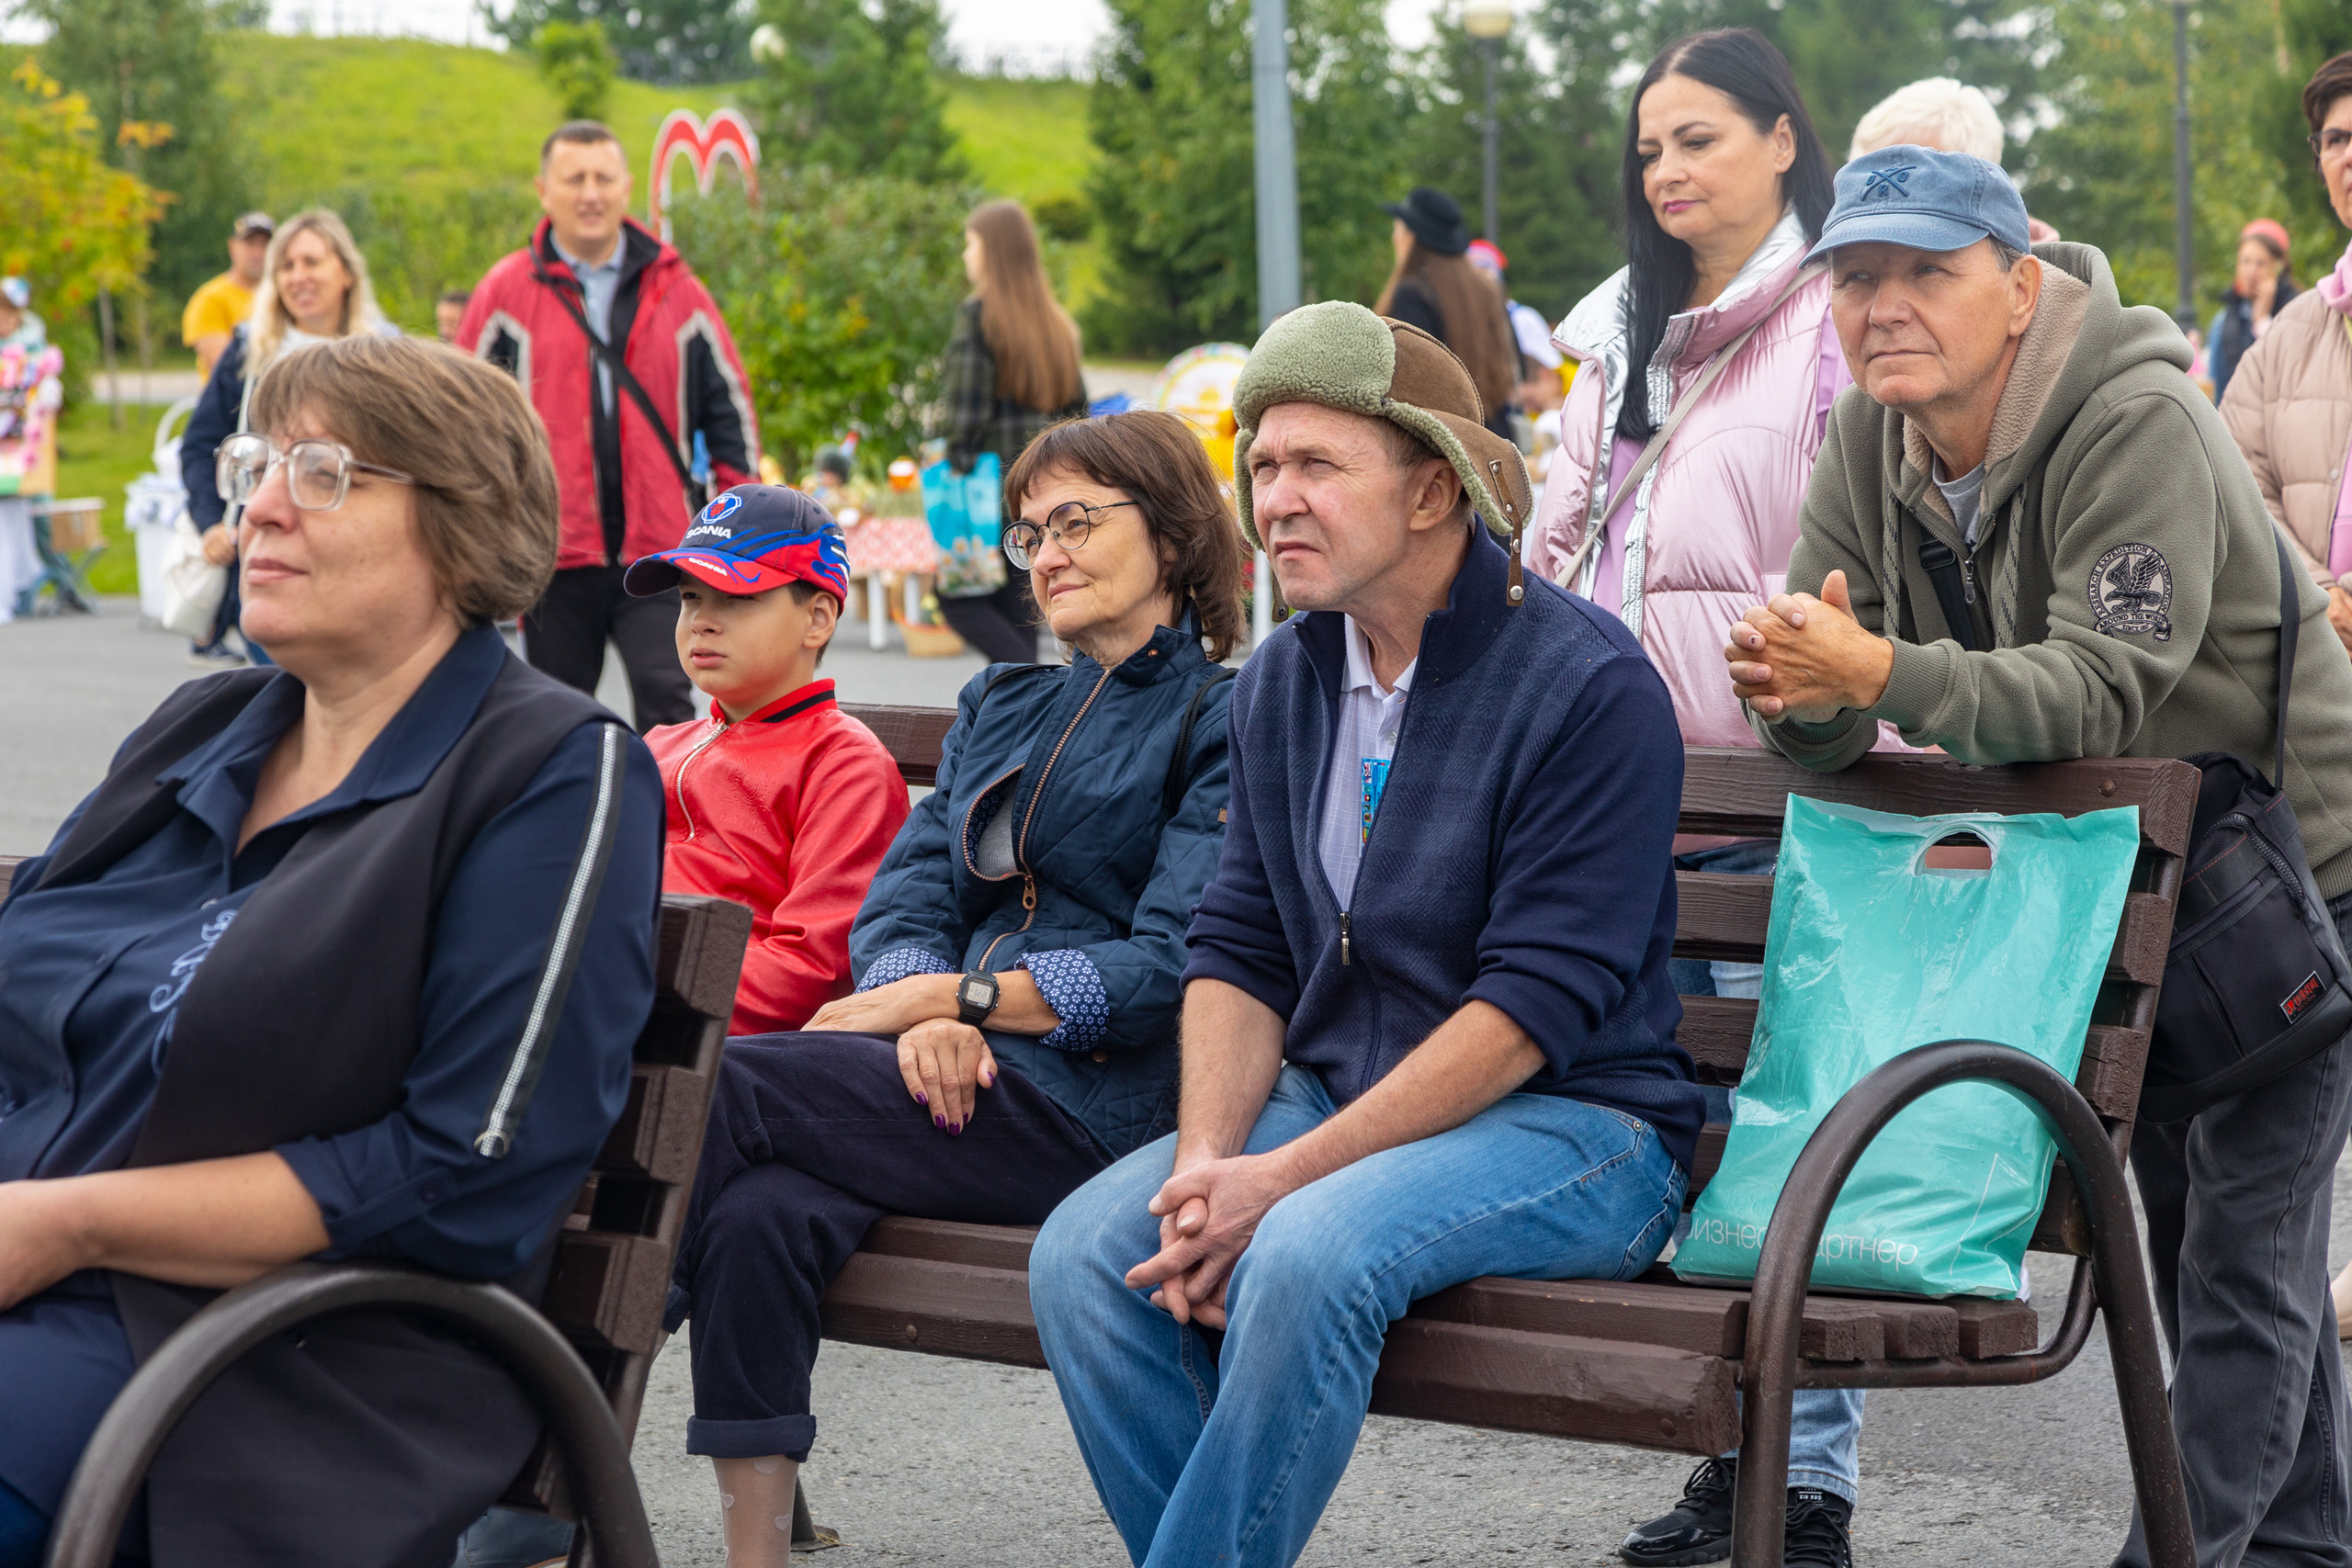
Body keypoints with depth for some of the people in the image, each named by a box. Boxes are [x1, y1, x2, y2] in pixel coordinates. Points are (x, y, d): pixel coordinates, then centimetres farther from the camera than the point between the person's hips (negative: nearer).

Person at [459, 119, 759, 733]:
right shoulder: (506, 294, 3)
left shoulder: (675, 290, 8)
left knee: (665, 700, -12)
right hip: (554, 550, 0)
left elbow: (729, 406, 13)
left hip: (659, 550, 0)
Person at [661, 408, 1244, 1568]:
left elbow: (1171, 972, -8)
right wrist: (924, 1013, -9)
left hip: (1089, 1105, -6)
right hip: (949, 1080, 6)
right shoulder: (1001, 708, 25)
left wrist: (946, 994, -11)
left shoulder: (1228, 722, 3)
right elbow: (902, 897, 14)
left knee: (715, 1079, -23)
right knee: (761, 1216, -28)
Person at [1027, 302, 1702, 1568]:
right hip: (1333, 1099, 7)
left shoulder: (1587, 683, -13)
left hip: (1572, 1124, -6)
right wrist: (1206, 1160, -11)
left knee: (1308, 1255, -34)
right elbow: (1241, 951, 9)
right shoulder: (1280, 680, 9)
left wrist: (1287, 1176, -21)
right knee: (1083, 1253, -18)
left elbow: (1537, 1000, -18)